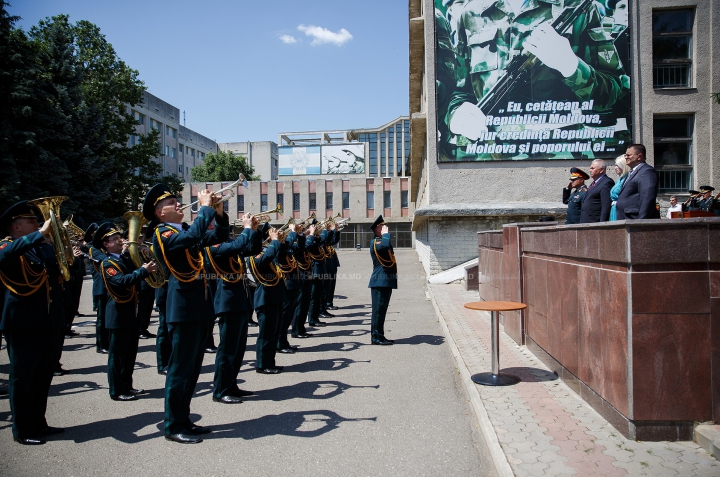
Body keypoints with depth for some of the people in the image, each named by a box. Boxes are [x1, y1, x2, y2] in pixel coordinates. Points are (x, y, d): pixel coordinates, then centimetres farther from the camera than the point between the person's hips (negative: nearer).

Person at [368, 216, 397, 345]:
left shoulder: (381, 241, 19)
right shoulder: (375, 242, -11)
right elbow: (386, 246, -33)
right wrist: (386, 233, -20)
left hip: (386, 282, 10)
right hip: (380, 282, -10)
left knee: (381, 310, 12)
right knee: (378, 309, -6)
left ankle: (379, 336, 18)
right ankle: (376, 337, -1)